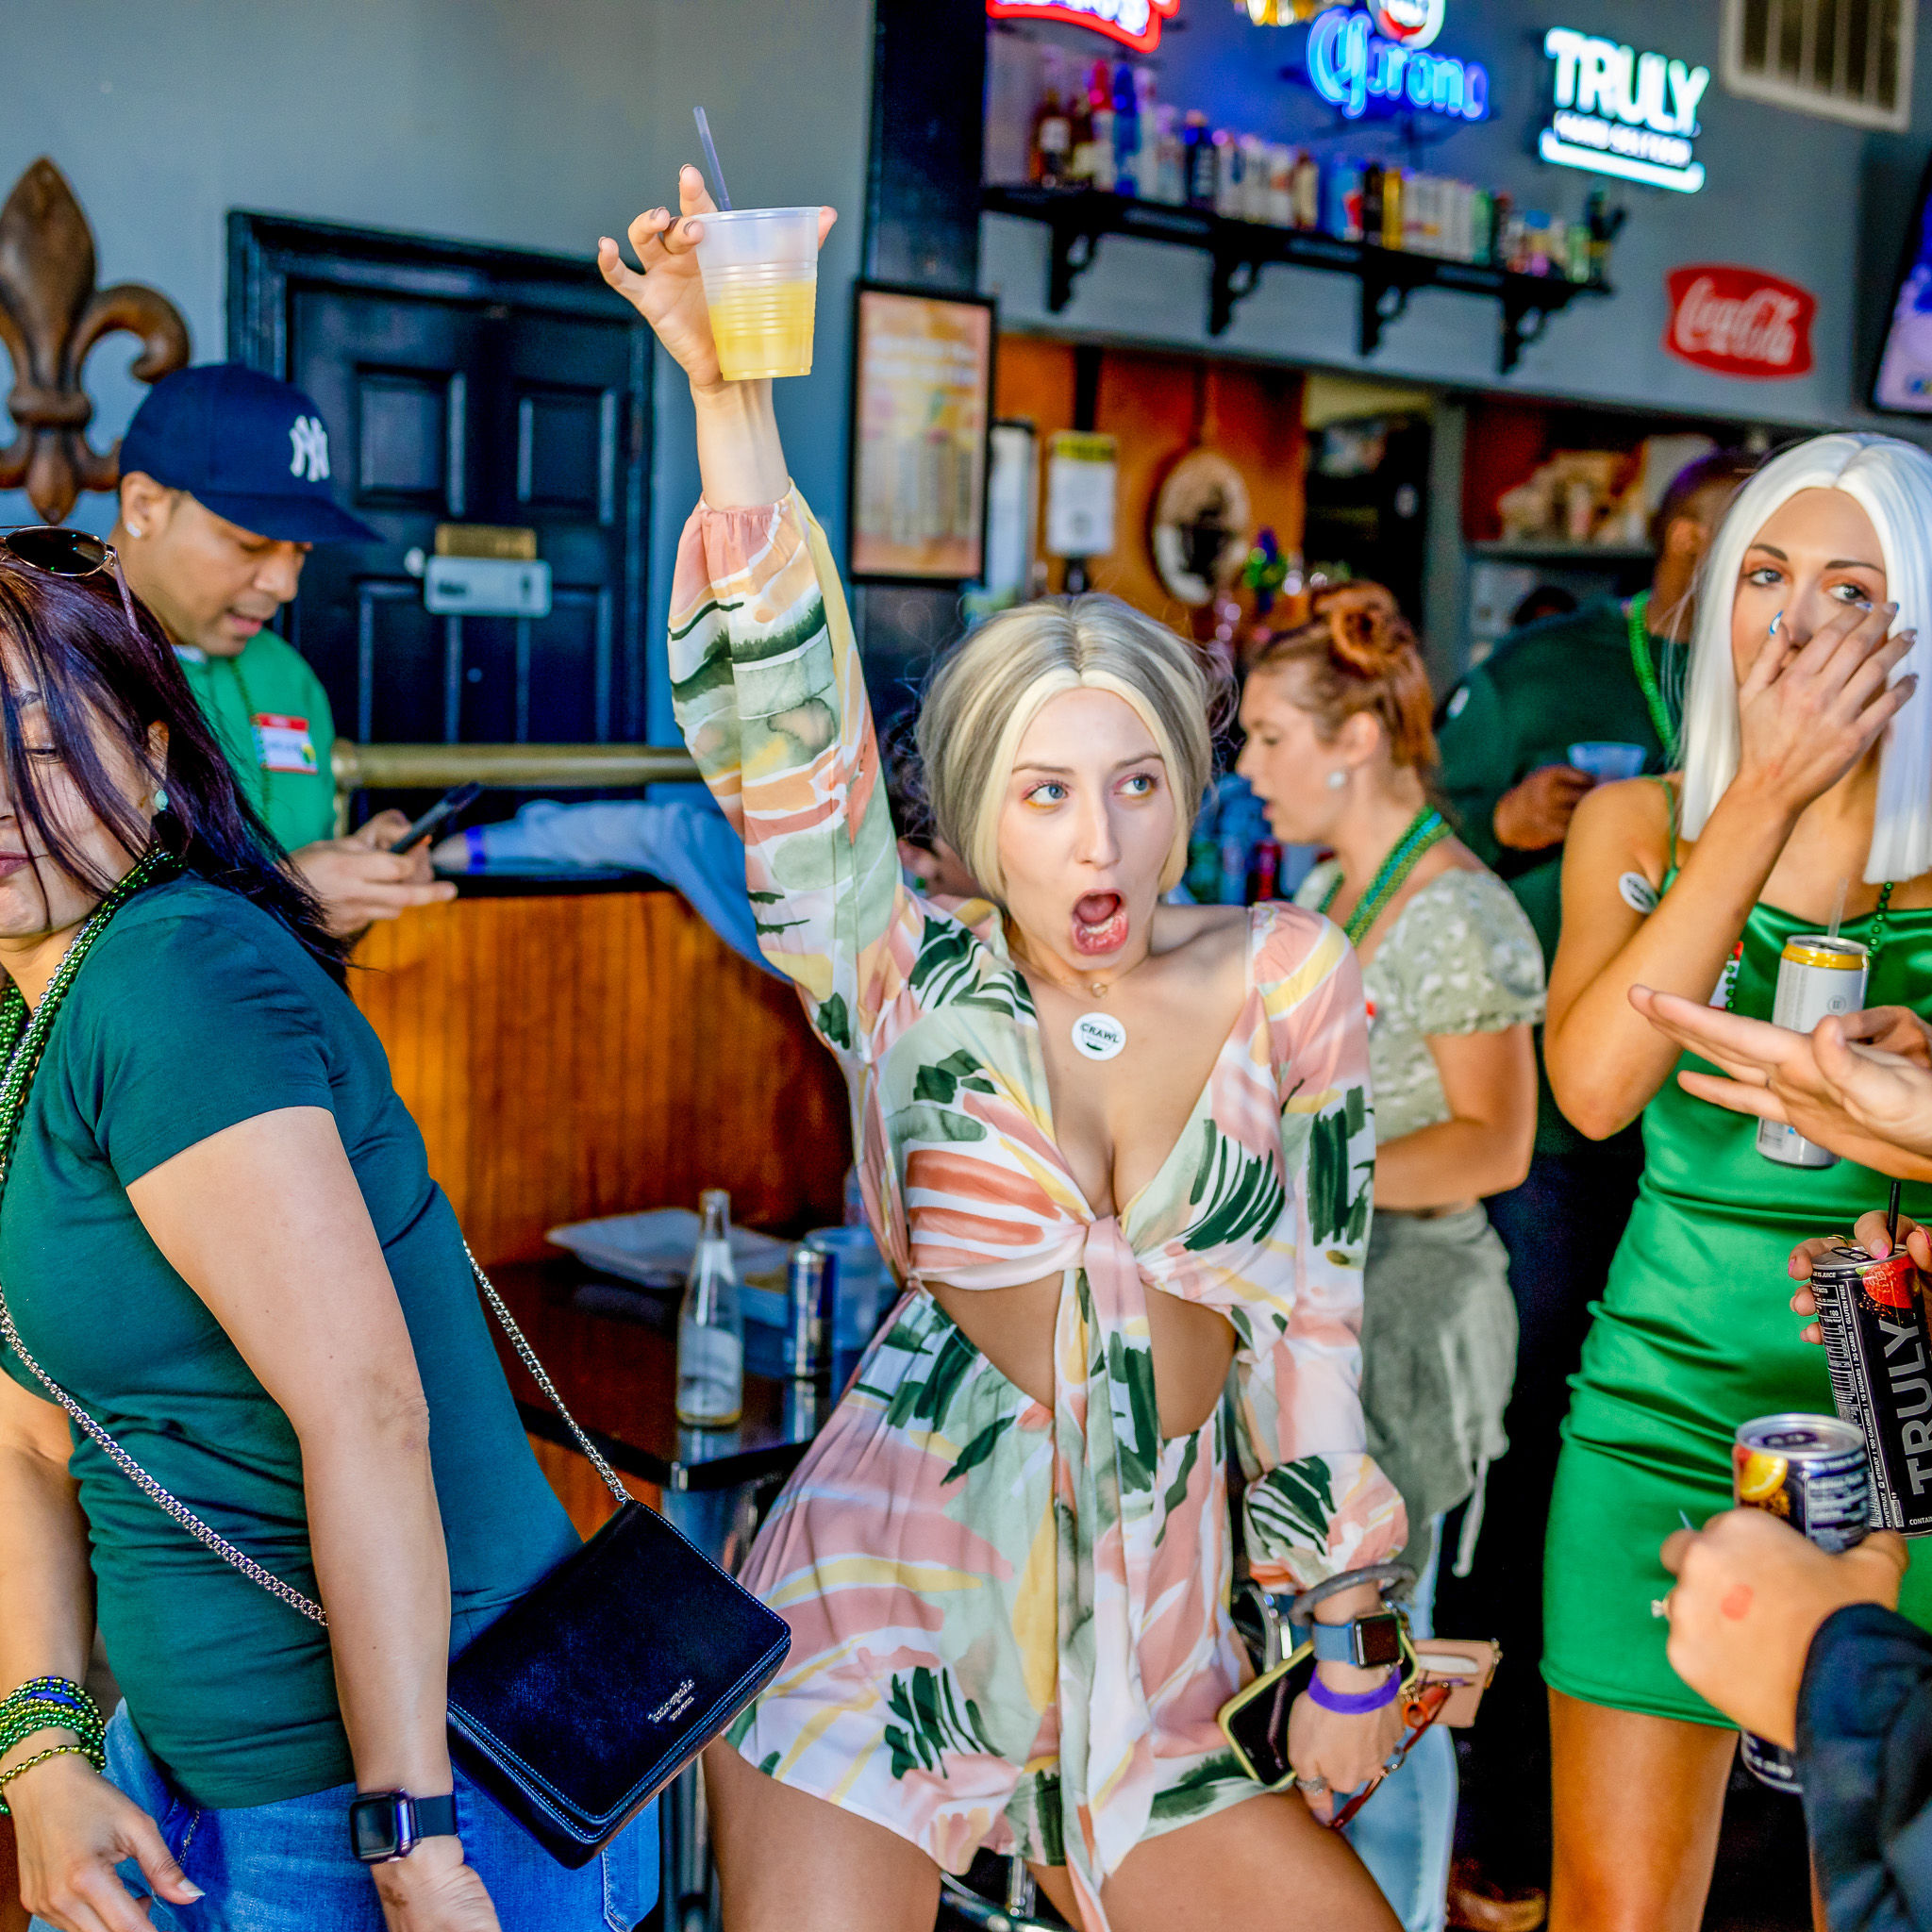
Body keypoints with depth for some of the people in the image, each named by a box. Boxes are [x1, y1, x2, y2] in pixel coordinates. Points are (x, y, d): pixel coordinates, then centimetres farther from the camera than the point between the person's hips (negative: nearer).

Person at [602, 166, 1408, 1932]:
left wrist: (1346, 1639, 6)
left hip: (1162, 1630, 3)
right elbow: (785, 735, -20)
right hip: (888, 1603, -2)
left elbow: (1317, 1325, 4)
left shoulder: (1292, 984, 0)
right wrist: (734, 405, -31)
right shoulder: (916, 986, -5)